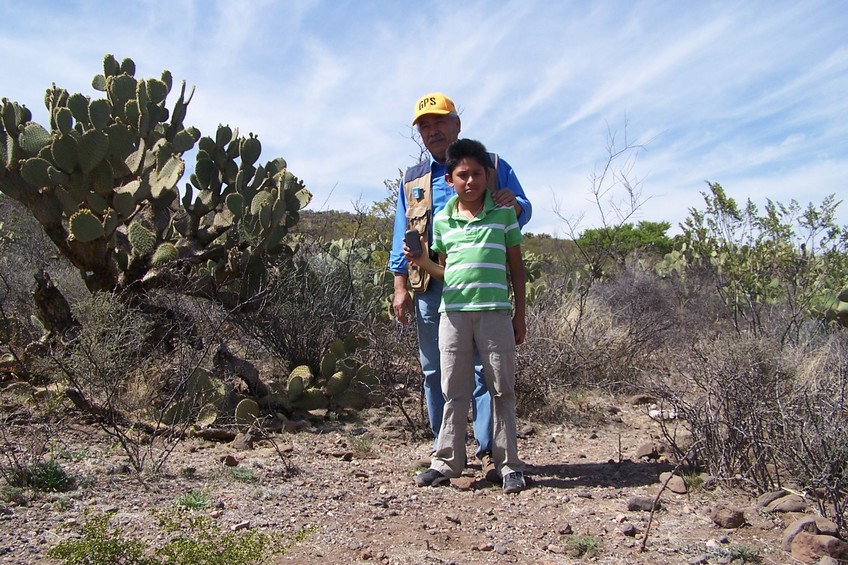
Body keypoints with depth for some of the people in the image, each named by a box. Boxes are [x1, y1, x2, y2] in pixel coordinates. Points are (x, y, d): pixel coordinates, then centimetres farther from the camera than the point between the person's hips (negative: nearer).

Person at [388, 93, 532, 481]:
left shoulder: (493, 166, 12)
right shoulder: (412, 180, 19)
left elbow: (524, 212, 11)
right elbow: (401, 239, 15)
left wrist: (513, 204, -14)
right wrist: (400, 287, 5)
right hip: (431, 288, 3)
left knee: (485, 367, -5)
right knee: (435, 371, 5)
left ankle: (488, 452, 1)